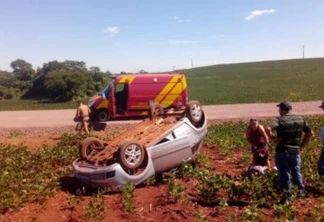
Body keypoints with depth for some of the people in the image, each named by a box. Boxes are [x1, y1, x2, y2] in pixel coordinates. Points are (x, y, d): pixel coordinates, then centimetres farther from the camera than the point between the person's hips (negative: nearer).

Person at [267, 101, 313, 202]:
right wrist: (302, 145, 13)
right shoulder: (300, 119, 5)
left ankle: (288, 194, 10)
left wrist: (273, 139, -14)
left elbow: (268, 129, -29)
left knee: (284, 173, 6)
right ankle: (301, 190, 30)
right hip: (296, 151, 5)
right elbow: (310, 133, 10)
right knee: (296, 171, 23)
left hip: (282, 151, -4)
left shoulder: (280, 120, -12)